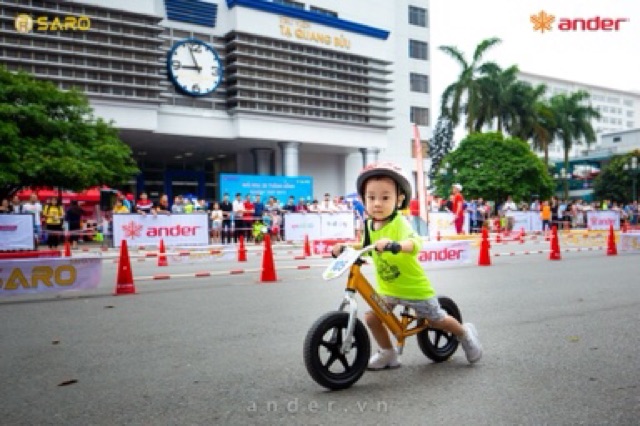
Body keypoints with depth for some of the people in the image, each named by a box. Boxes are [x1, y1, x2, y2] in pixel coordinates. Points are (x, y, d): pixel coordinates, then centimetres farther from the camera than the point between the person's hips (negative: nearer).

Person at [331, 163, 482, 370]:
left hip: (413, 286, -6)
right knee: (371, 317, -7)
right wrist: (345, 247, -1)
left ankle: (465, 333, 43)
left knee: (436, 320, 12)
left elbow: (415, 243, -46)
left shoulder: (399, 223, -27)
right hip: (386, 288, 6)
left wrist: (396, 245, -66)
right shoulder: (370, 224, -4)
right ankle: (388, 354, 17)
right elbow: (366, 245, 15)